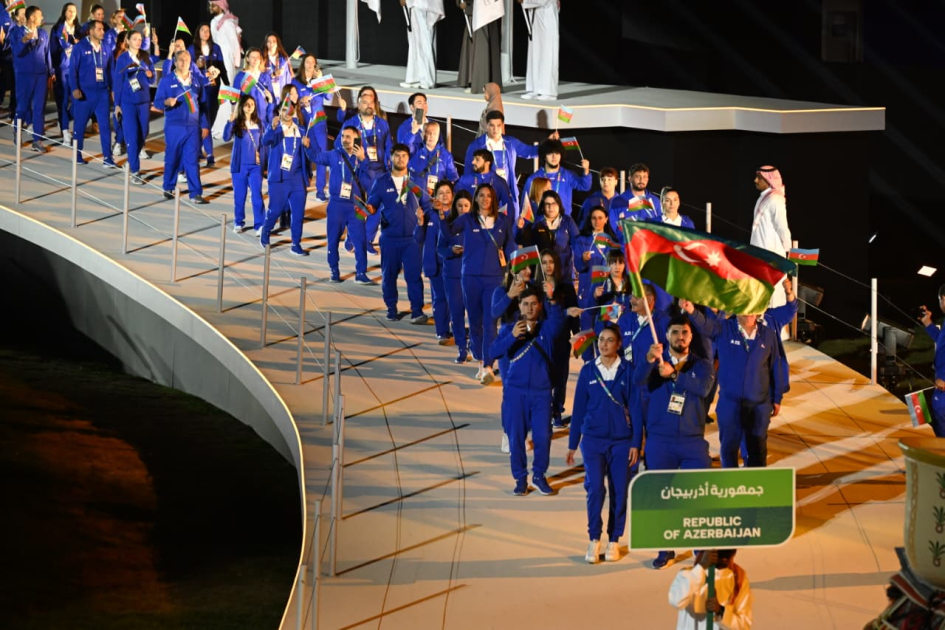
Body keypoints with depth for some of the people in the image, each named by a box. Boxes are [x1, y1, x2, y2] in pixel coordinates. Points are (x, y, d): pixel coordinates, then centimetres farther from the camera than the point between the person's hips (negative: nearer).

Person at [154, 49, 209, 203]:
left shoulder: (197, 79, 9)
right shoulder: (167, 80, 2)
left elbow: (203, 102, 13)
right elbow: (157, 102, 0)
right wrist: (166, 102, -23)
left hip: (193, 126, 1)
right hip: (174, 126, -1)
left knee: (192, 160, -3)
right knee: (172, 158, 5)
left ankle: (196, 194, -5)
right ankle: (168, 189, 21)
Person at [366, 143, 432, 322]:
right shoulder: (381, 182, 5)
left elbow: (427, 206, 10)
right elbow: (373, 204, 5)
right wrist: (369, 208, -18)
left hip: (412, 237, -1)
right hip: (389, 238, 1)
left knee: (414, 274, -9)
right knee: (389, 274, 6)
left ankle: (417, 311, -9)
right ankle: (391, 309, 20)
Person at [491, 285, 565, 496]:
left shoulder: (546, 328, 3)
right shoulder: (510, 329, 4)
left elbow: (558, 320, -20)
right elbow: (494, 351, -12)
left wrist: (553, 302, -36)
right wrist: (513, 336, -26)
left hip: (541, 391, 0)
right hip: (515, 391, 0)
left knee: (543, 436, -2)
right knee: (516, 436, 2)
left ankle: (539, 475, 17)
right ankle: (520, 478, 15)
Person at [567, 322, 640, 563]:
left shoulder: (628, 371, -1)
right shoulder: (588, 371, 3)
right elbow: (578, 408, 7)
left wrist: (636, 443, -4)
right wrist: (572, 444, 7)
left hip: (622, 440, 0)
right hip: (593, 439, 0)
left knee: (619, 491, 2)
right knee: (595, 489, -11)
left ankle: (614, 541, 14)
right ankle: (594, 540, 1)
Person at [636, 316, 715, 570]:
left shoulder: (701, 365, 5)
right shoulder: (655, 361, 3)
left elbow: (703, 387, -18)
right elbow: (638, 380, -19)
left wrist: (674, 374, -31)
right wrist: (649, 359, -40)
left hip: (693, 441, 0)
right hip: (660, 441, 0)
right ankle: (665, 550, 18)